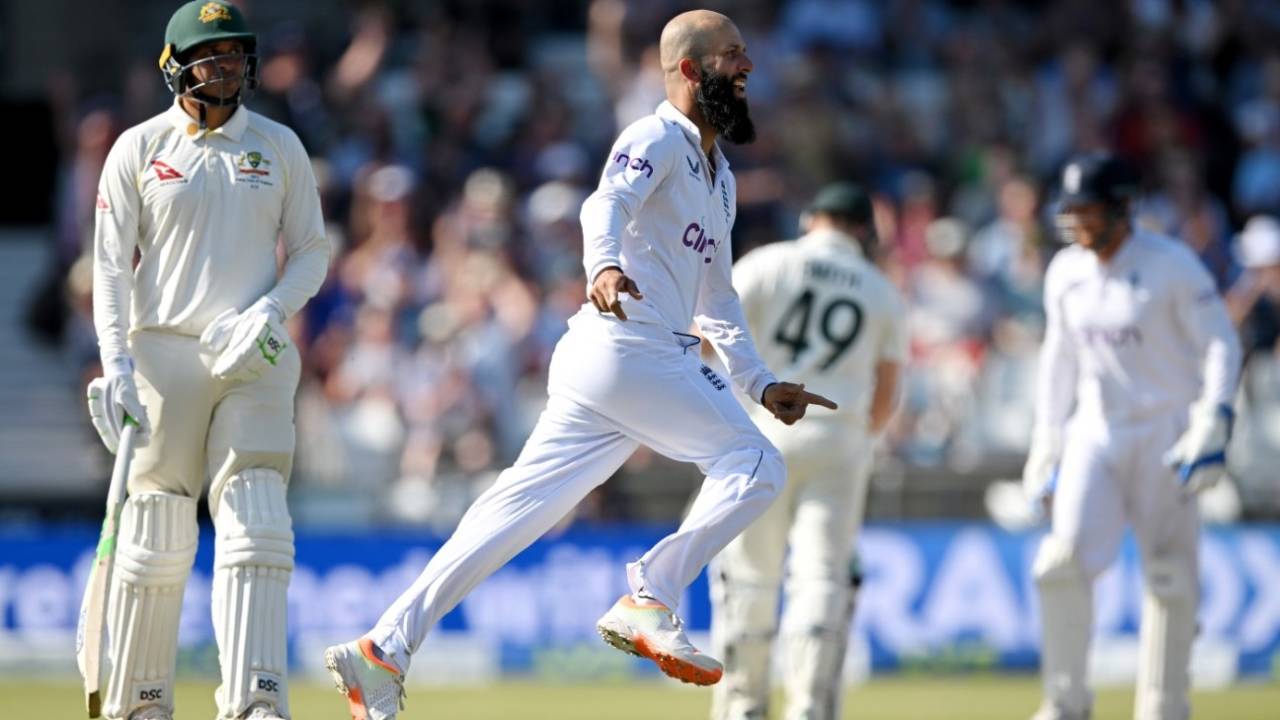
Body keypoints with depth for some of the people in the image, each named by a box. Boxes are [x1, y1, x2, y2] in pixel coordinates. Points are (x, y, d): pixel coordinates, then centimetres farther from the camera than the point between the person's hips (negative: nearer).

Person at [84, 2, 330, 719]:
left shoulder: (279, 147, 9)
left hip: (256, 361, 1)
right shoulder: (139, 149, 3)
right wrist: (116, 364, -11)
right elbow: (111, 265, 0)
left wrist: (270, 312, -8)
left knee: (256, 522, -13)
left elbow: (311, 251, 11)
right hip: (163, 355, -1)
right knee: (156, 535, 1)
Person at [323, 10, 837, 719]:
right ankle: (648, 602, -13)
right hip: (625, 349, -9)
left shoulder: (718, 177, 26)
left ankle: (384, 651, -1)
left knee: (516, 510, 3)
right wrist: (603, 265, -47)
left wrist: (761, 383, 27)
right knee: (754, 465, -12)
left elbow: (716, 301, 34)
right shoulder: (657, 140, -5)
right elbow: (608, 204, -26)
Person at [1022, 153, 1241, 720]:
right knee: (1064, 560, -11)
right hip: (1094, 431, 4)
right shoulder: (1065, 272, 6)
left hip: (1165, 433, -4)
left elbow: (1220, 343, -10)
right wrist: (1047, 439, 13)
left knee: (1169, 576, -2)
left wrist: (1212, 421, -20)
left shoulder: (1171, 265, -11)